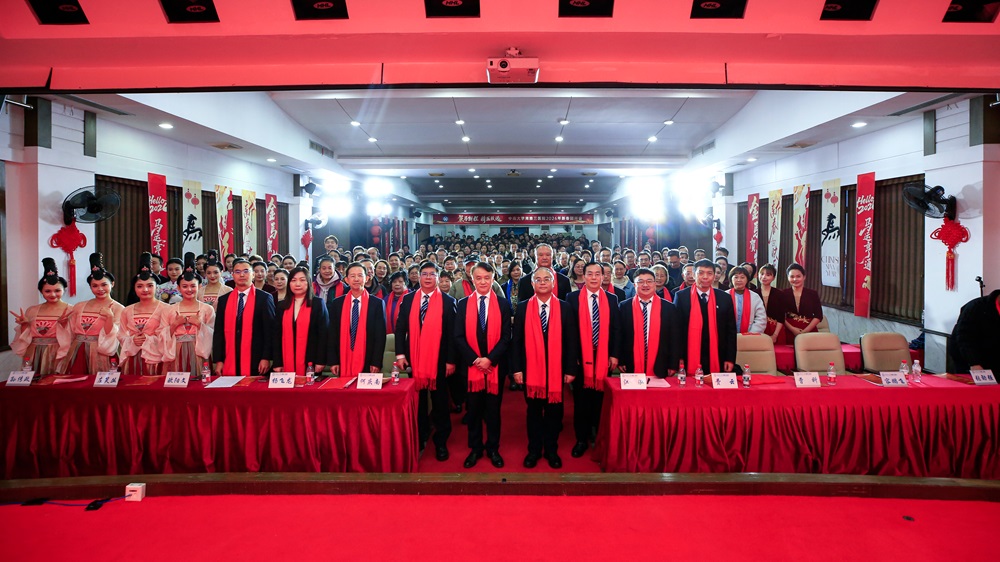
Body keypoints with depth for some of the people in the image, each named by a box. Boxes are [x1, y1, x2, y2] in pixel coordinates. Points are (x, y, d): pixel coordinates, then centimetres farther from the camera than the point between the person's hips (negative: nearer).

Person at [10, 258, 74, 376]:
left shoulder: (71, 311, -4)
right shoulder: (32, 310, 9)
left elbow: (72, 339, -9)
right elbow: (23, 339, 11)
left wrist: (64, 324, -23)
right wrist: (24, 325, -6)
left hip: (59, 356, -4)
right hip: (34, 356, 4)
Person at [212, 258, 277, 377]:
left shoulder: (264, 298, 0)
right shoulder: (224, 300, 12)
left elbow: (270, 330, -3)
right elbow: (219, 331, 11)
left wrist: (266, 358, -10)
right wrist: (218, 360, 4)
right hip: (229, 363, 3)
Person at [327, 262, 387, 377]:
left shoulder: (377, 303, 0)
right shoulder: (336, 304, 6)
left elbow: (380, 335, -1)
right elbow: (331, 334, 7)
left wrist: (376, 363, -7)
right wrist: (333, 361, 1)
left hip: (367, 364, -2)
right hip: (343, 363, 2)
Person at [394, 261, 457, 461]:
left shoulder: (448, 301, -2)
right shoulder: (408, 299, 5)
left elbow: (452, 333, -3)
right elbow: (400, 328, 4)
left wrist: (451, 360, -6)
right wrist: (400, 354, -5)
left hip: (439, 361, -2)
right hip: (413, 360, 2)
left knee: (440, 403, 8)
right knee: (416, 403, 13)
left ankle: (441, 442, 20)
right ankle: (419, 439, 26)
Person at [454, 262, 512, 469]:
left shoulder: (503, 304, 2)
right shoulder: (463, 304, 5)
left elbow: (506, 337, -3)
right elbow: (458, 337, 0)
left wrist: (490, 359, -14)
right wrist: (475, 359, -11)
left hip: (495, 365, -1)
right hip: (471, 365, 1)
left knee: (493, 409, 8)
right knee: (474, 409, 9)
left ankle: (493, 449, 20)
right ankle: (475, 449, 21)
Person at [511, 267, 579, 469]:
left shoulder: (564, 308, 1)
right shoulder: (523, 307, 1)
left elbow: (570, 340, 1)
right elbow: (517, 340, 1)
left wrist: (571, 369, -3)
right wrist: (516, 368, -5)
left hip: (556, 369, 0)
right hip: (530, 368, 0)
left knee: (554, 411, 9)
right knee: (534, 411, 11)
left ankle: (551, 450, 24)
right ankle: (534, 450, 24)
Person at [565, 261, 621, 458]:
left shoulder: (611, 299, 6)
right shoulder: (573, 298, 0)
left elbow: (616, 329, 6)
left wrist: (614, 355, 0)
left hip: (604, 356, 1)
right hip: (580, 356, -1)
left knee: (600, 399, 8)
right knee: (581, 400, 6)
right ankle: (582, 439, 17)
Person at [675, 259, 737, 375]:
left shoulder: (725, 298, 5)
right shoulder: (682, 296, -1)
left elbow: (731, 330, 9)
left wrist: (730, 358, 3)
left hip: (717, 360, 2)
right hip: (690, 359, -2)